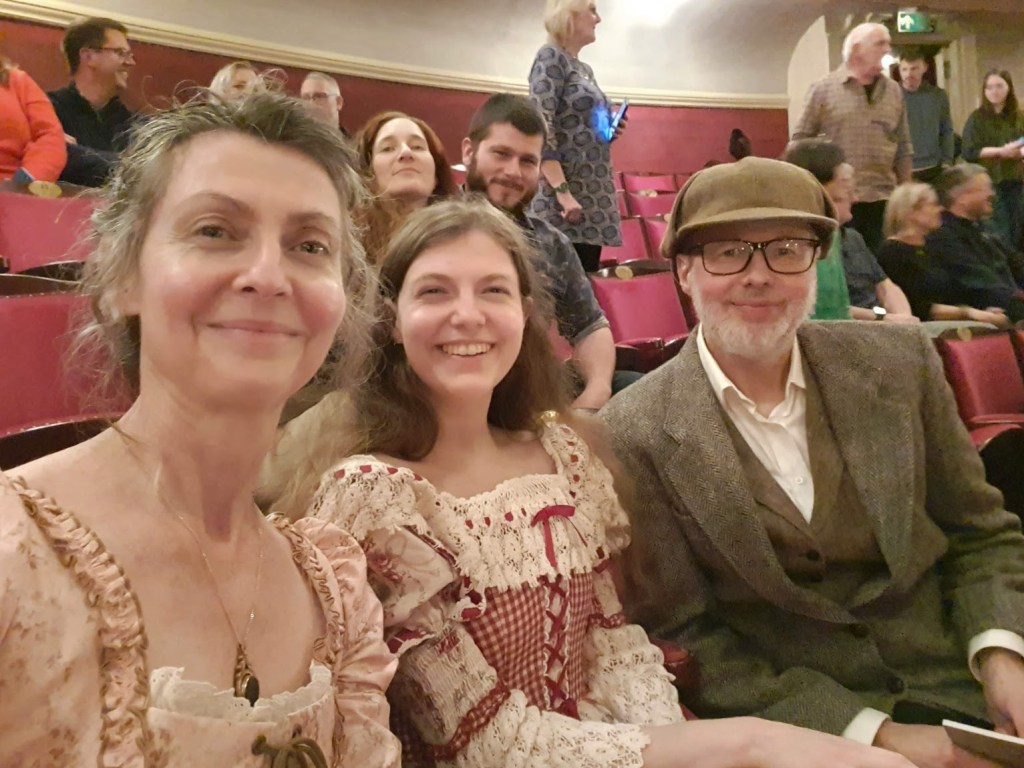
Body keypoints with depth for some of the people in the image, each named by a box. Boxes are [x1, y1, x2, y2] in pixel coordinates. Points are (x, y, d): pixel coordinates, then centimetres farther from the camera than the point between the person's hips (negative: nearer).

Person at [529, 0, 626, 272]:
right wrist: (563, 192, -25)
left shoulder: (585, 69, 20)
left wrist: (608, 132, 7)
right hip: (563, 202, -8)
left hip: (592, 199, 8)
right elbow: (539, 130, -16)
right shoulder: (551, 56, -4)